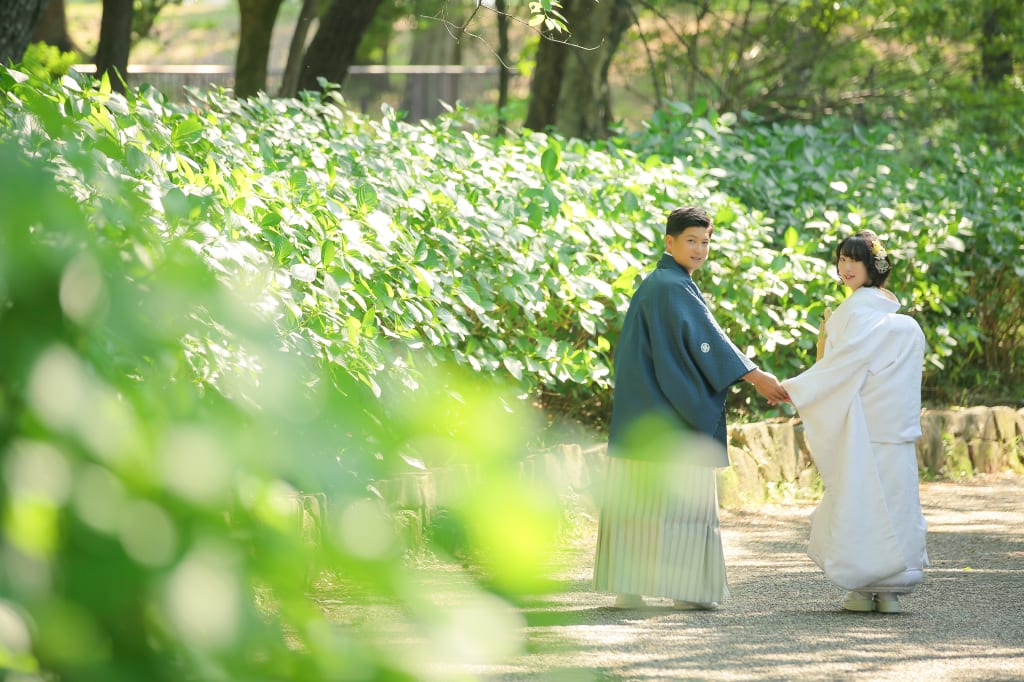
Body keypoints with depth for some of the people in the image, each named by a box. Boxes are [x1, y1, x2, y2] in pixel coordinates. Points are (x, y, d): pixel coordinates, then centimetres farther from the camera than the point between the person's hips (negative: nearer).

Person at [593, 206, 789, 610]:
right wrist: (757, 378, -18)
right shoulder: (672, 288, -12)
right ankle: (685, 587, -5)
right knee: (684, 497, -5)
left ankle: (627, 587, 4)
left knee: (638, 497, 5)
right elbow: (707, 340, -18)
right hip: (672, 420, -9)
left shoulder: (655, 286, 19)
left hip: (644, 417, 9)